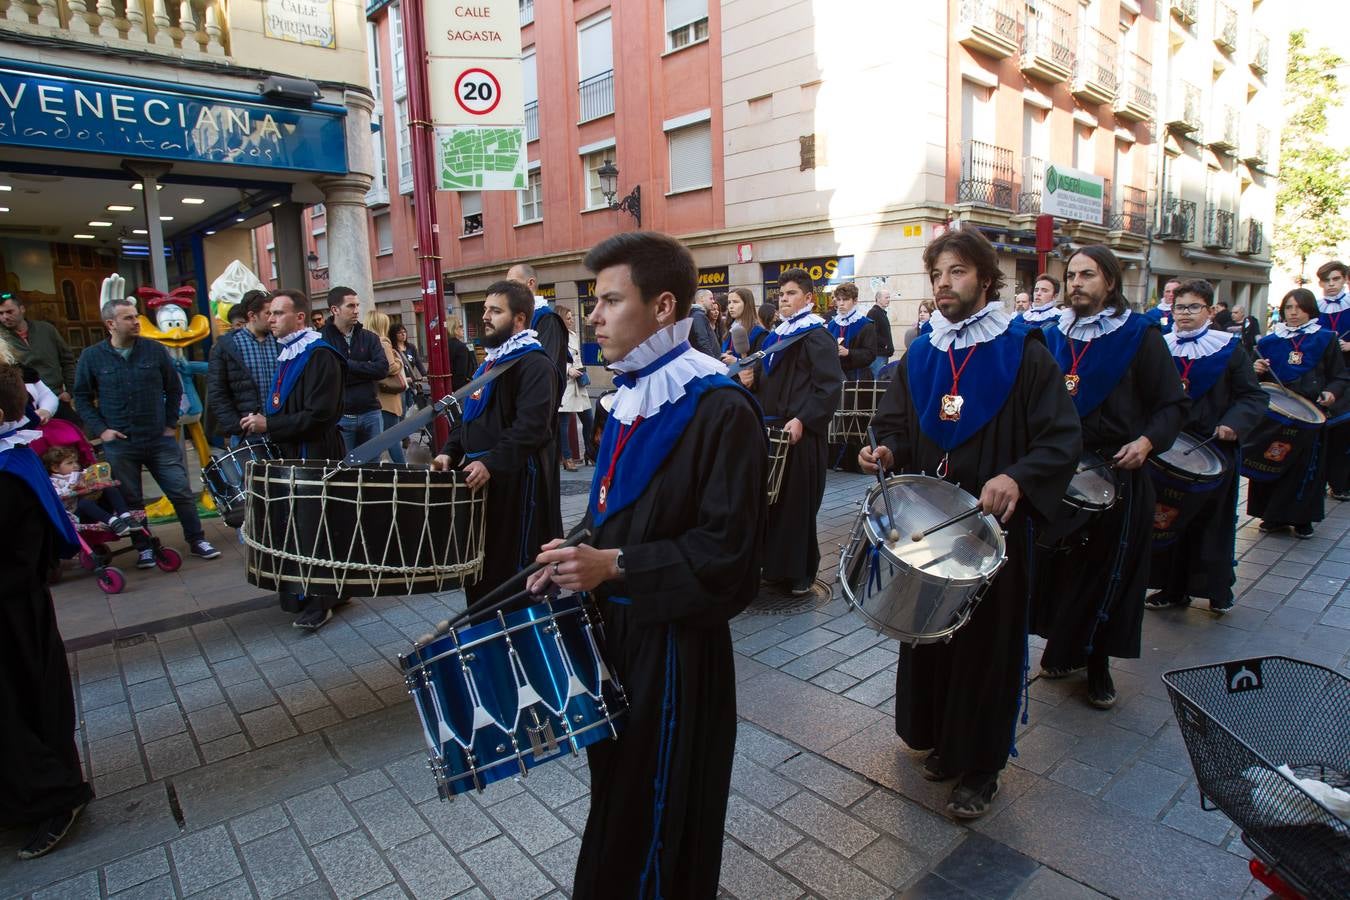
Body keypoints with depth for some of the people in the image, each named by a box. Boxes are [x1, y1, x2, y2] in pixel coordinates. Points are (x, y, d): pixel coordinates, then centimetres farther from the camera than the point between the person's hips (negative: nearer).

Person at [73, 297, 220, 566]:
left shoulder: (155, 350, 1)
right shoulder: (92, 357, 0)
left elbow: (174, 388, 9)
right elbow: (82, 398, 6)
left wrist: (171, 423, 5)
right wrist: (100, 430, -3)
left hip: (160, 440, 0)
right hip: (119, 444, 0)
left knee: (181, 492, 1)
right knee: (130, 500, 9)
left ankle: (197, 541, 13)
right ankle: (143, 548, 22)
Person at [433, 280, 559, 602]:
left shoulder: (534, 364, -12)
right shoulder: (491, 361, 19)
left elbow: (532, 426, -23)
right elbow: (469, 416, 25)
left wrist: (492, 463, -28)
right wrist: (450, 452, 10)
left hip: (517, 481, -9)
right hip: (479, 478, 10)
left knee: (514, 566, -2)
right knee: (478, 562, 16)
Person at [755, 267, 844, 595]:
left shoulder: (816, 336, -9)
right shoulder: (779, 335, 15)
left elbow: (830, 386, -18)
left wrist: (802, 419, -24)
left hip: (800, 432, -8)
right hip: (774, 427, 8)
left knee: (796, 502, -1)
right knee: (774, 500, 12)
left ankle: (800, 573, 12)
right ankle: (776, 566, 25)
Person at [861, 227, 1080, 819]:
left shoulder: (1023, 354, -6)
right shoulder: (918, 358, 8)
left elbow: (1061, 438, -10)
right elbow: (894, 424, 9)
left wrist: (1017, 478, -29)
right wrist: (886, 450, -14)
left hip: (993, 527, -4)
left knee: (987, 642, 7)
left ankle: (981, 767, 24)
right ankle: (940, 738, 35)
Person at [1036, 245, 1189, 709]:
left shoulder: (1140, 335, -2)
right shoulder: (1054, 337, 9)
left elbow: (1175, 404, -3)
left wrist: (1148, 441, -20)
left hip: (1118, 474, -3)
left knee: (1110, 570, 3)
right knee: (1060, 563, 9)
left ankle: (1098, 663, 18)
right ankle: (1062, 649, 26)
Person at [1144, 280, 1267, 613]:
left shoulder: (1229, 348, -1)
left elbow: (1253, 397, -3)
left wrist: (1234, 424, -20)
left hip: (1214, 449, -2)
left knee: (1213, 522, 7)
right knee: (1170, 520, 7)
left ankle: (1218, 591, 23)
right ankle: (1172, 588, 19)